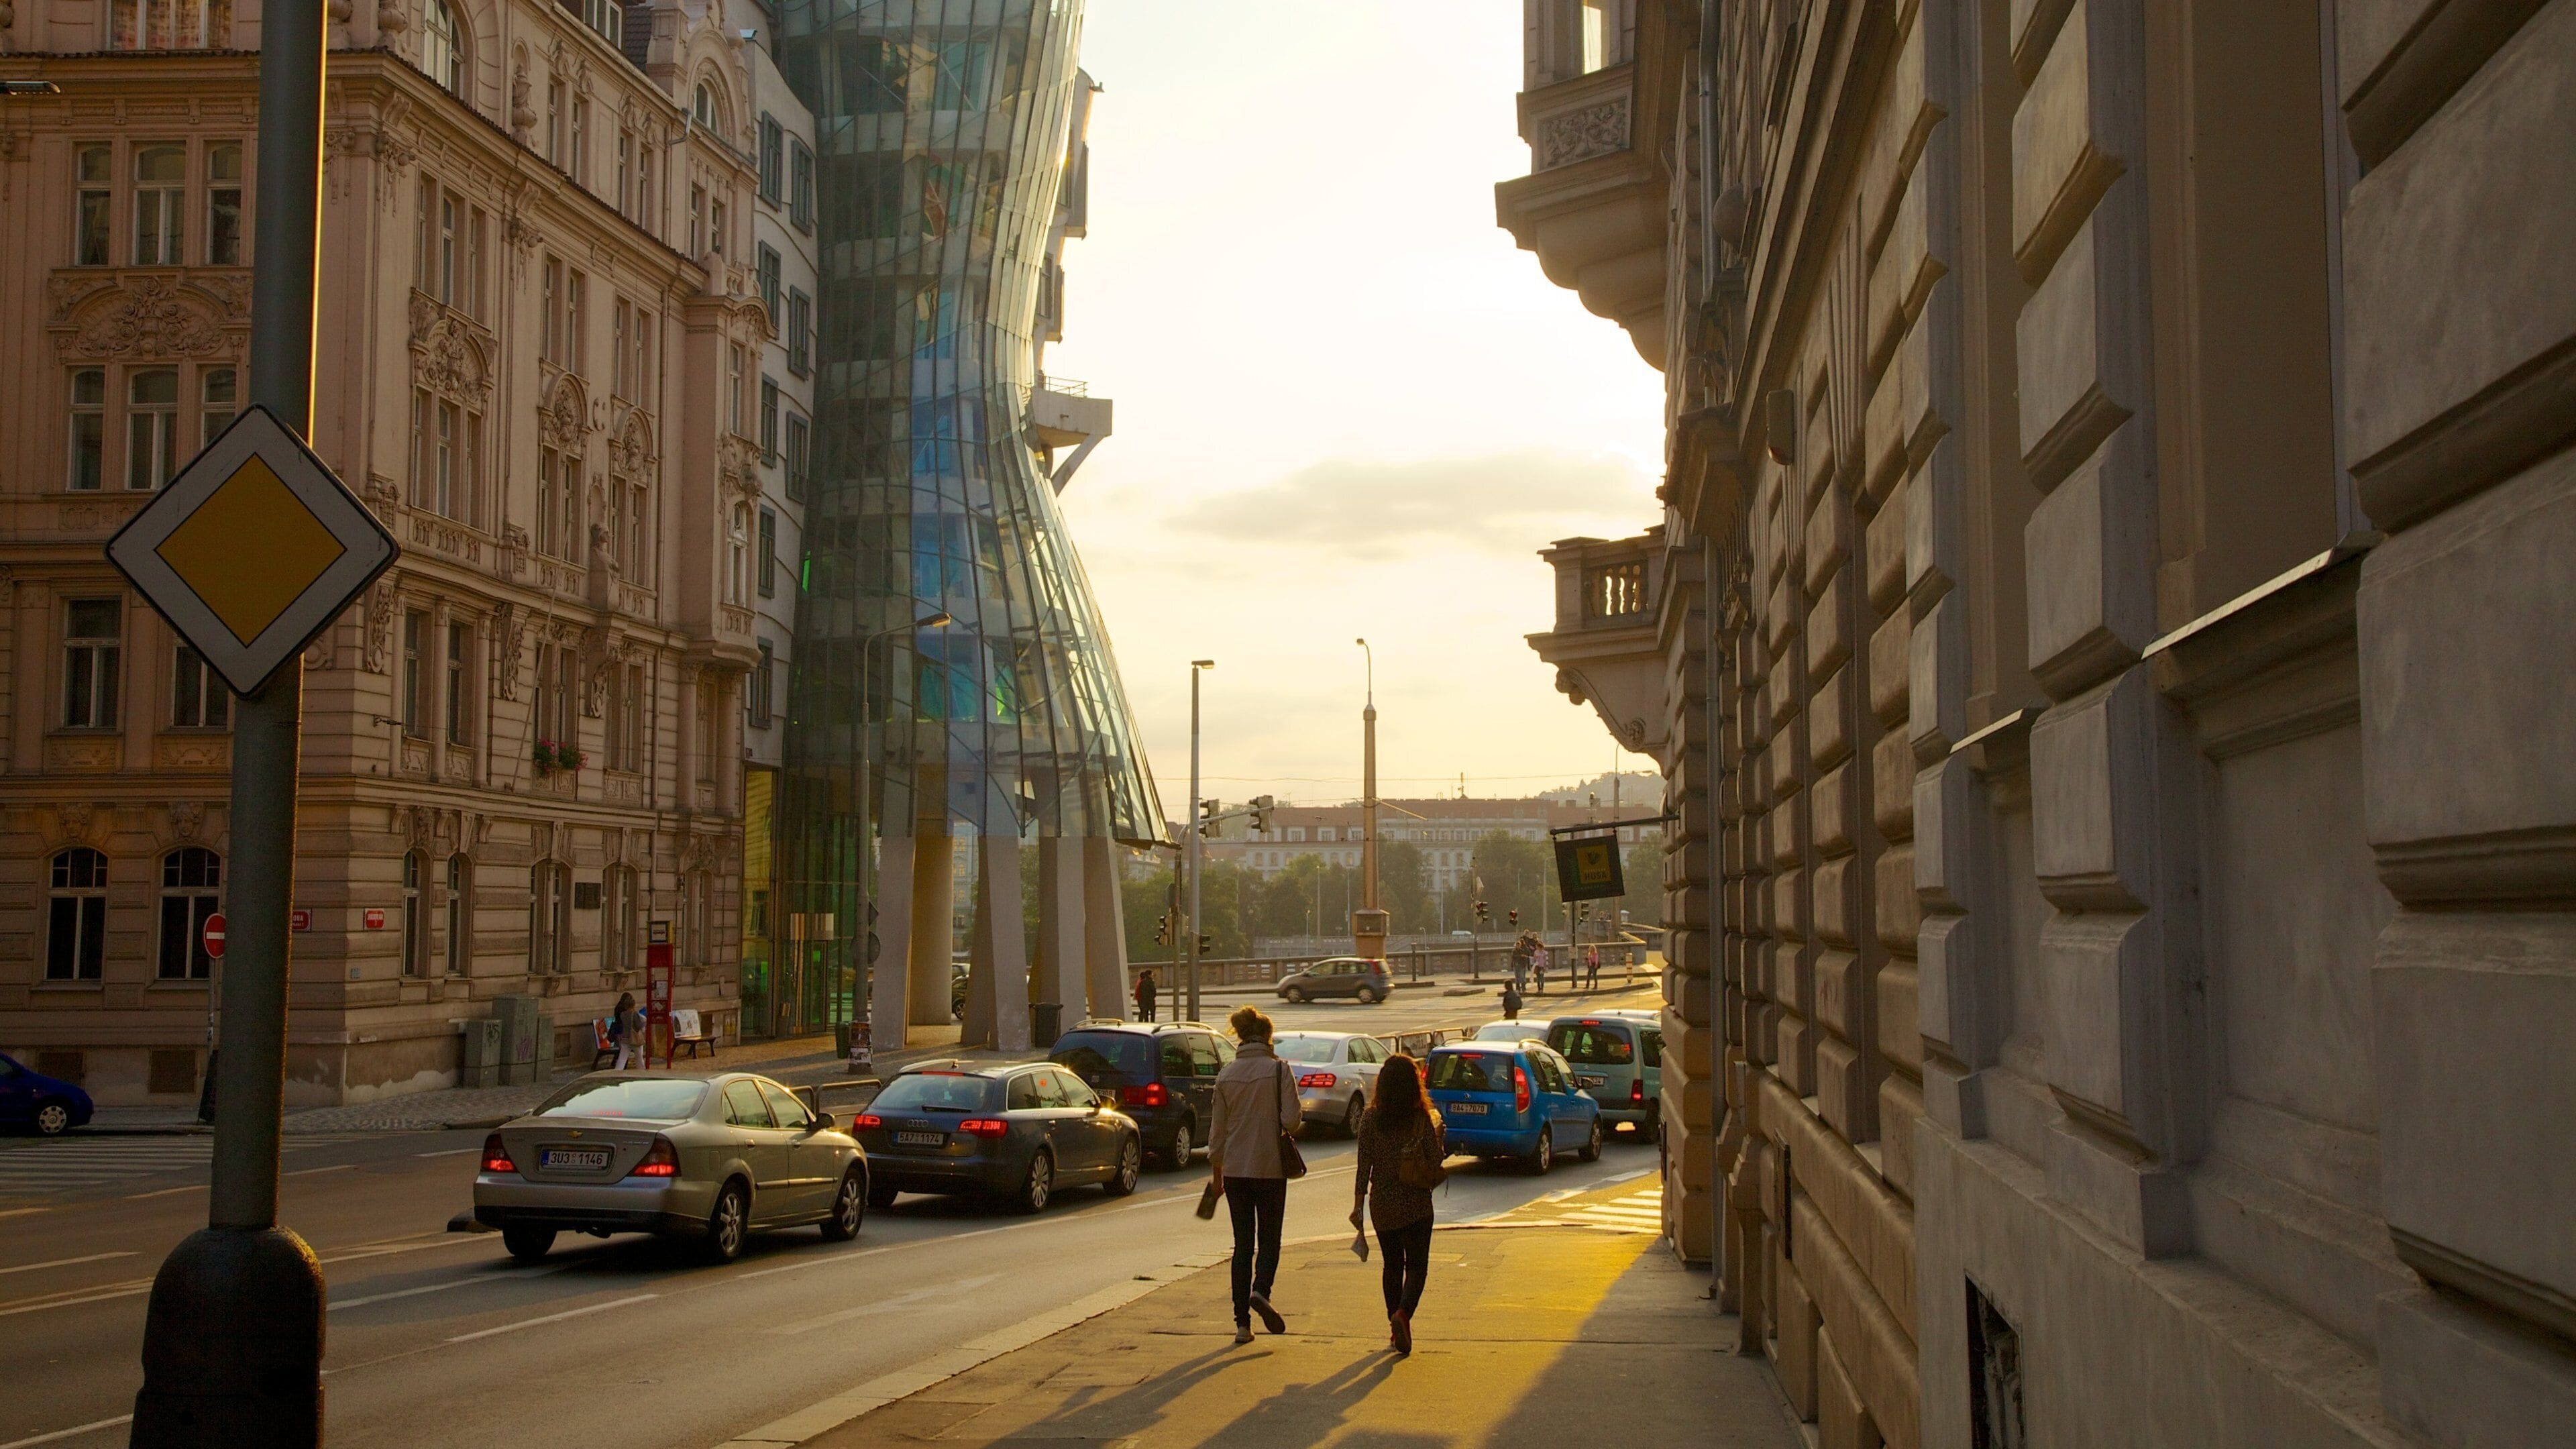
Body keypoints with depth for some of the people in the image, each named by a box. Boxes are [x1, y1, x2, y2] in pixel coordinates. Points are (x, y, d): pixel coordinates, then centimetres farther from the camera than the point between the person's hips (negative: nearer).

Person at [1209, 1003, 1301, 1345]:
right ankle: (1261, 1291, -20)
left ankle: (1242, 1322, 7)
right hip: (1271, 1167, -3)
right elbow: (1291, 1119, -12)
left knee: (1243, 1244, 9)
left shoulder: (1227, 1075, 3)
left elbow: (1218, 1128, 7)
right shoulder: (1279, 1069, -7)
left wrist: (1216, 1170, 17)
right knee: (1269, 1239, 8)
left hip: (1235, 1169, 3)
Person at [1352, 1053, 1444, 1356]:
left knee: (1392, 1265, 17)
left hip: (1382, 1204, 2)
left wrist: (1358, 1205, 0)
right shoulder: (1422, 1118, -10)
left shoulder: (1370, 1119, -5)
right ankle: (1403, 1313, -20)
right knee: (1416, 1266, 5)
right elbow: (1436, 1160, -7)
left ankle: (1395, 1327, 18)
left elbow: (1364, 1166, -5)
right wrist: (1438, 1135, 10)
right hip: (1416, 1203, -2)